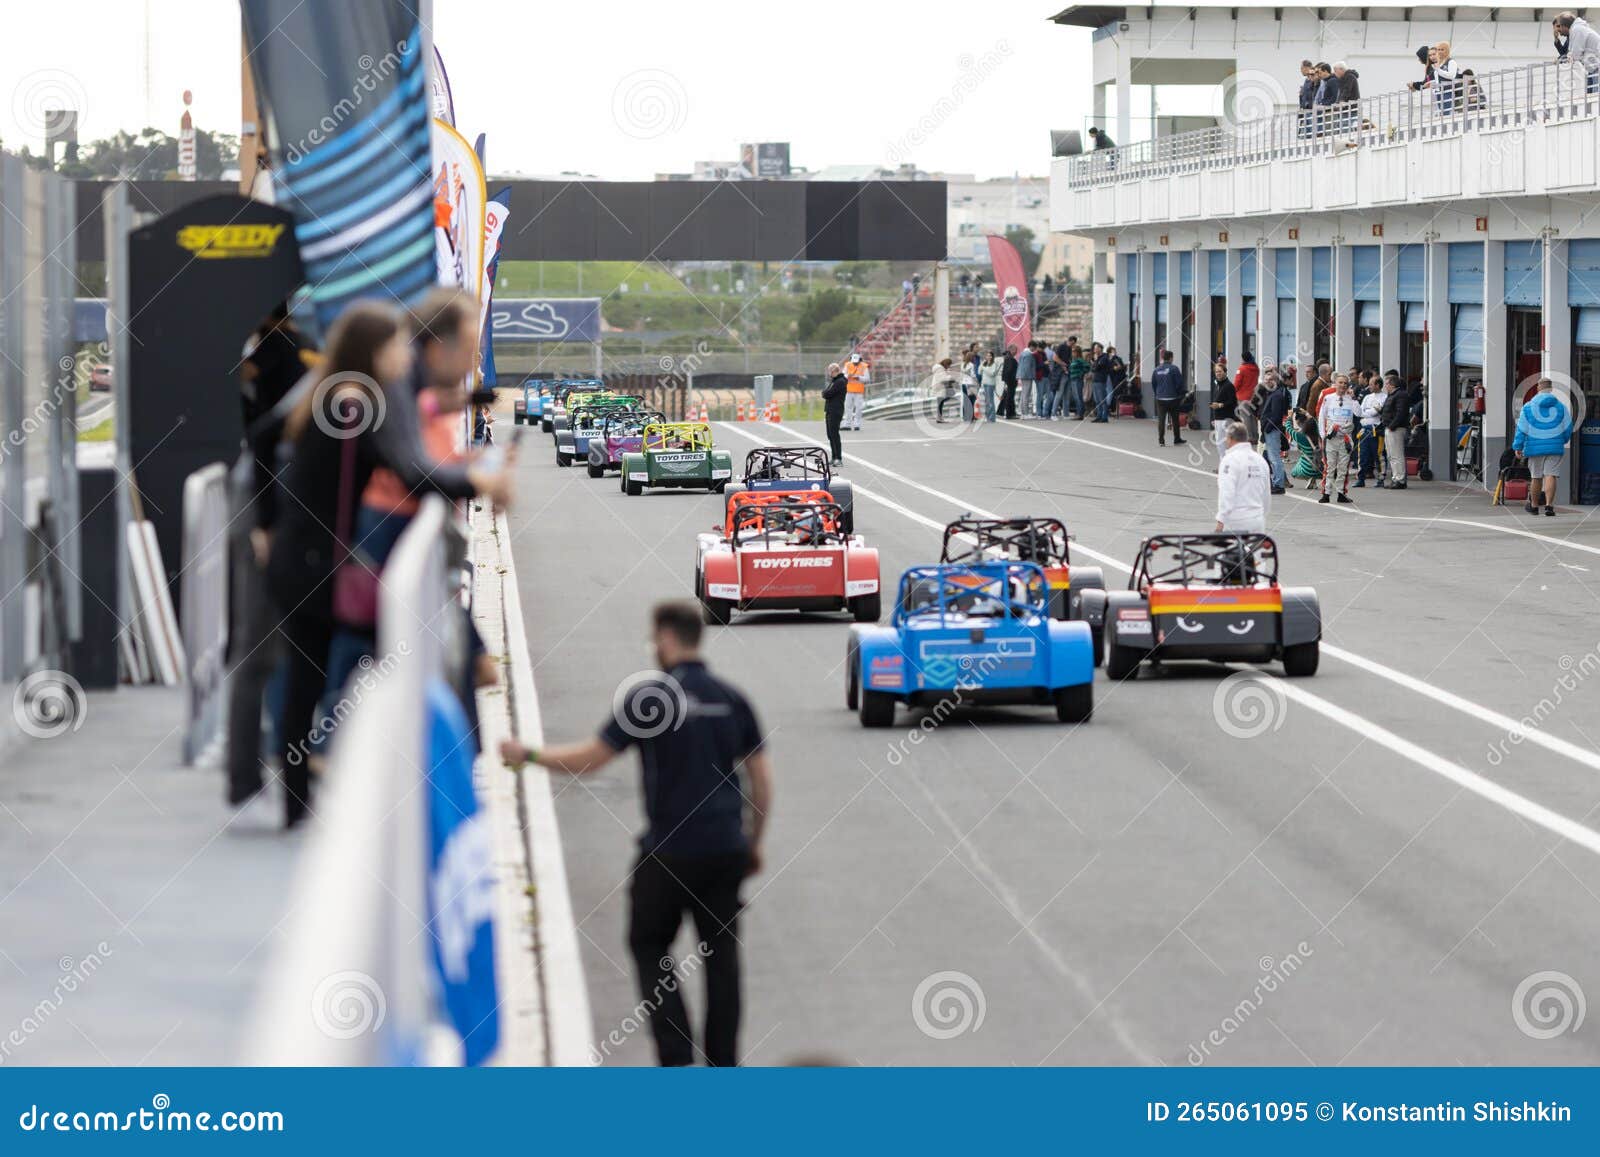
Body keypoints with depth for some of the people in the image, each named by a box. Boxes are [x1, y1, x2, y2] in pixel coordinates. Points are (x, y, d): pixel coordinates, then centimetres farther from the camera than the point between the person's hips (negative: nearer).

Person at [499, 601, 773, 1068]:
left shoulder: (650, 696, -10)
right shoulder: (731, 699, 5)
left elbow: (592, 757, -8)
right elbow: (762, 776, 7)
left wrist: (528, 755, 6)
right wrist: (754, 842, 19)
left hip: (670, 850, -4)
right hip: (727, 849, 4)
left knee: (650, 945, 12)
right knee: (721, 952, 12)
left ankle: (676, 1052, -1)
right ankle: (723, 1061, 13)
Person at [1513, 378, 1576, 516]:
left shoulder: (1529, 406, 0)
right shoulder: (1561, 406, 4)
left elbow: (1522, 429, -2)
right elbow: (1568, 428, 8)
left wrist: (1518, 447, 3)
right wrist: (1562, 441, 26)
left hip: (1535, 447, 0)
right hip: (1555, 447, 0)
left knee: (1536, 477, 10)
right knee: (1551, 476, -5)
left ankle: (1534, 506, 21)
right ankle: (1549, 505, -19)